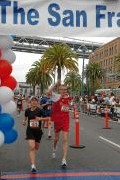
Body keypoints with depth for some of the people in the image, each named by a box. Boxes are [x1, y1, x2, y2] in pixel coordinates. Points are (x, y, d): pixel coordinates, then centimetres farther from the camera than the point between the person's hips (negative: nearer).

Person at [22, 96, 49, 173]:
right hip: (30, 130, -1)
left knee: (36, 148, 18)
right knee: (32, 147, -17)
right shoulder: (27, 110, -2)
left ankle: (32, 156, 55)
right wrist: (24, 121, -3)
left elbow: (47, 118, -4)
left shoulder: (40, 110, -8)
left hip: (38, 131, 1)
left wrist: (40, 118, -19)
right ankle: (33, 166, -15)